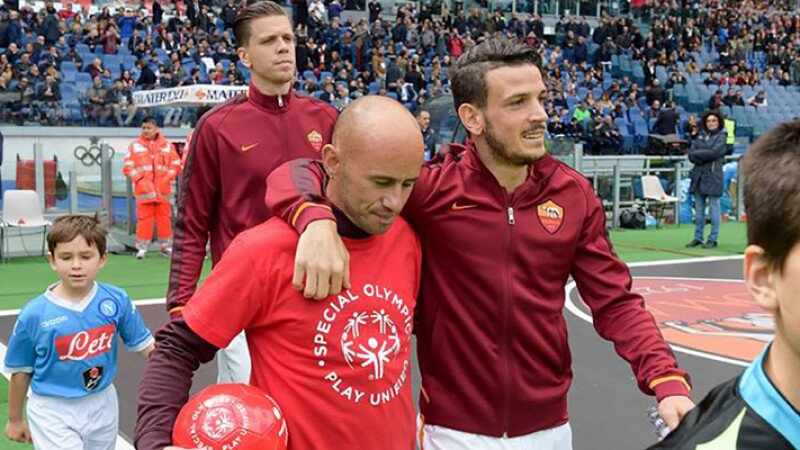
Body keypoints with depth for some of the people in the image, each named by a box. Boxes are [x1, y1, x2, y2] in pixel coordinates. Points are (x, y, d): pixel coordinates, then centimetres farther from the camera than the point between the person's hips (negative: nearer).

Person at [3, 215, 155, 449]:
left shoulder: (117, 300, -10)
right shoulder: (34, 314, -15)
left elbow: (144, 346, 0)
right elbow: (21, 372, -2)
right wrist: (15, 419, 8)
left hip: (103, 406, 3)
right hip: (53, 412, -3)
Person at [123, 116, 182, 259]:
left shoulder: (167, 146, 8)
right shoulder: (135, 146, 6)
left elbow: (176, 165, 8)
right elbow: (127, 166, 3)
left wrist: (167, 178, -6)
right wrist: (139, 179, -9)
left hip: (163, 189, 1)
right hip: (143, 189, -1)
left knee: (165, 217, 3)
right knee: (144, 218, -4)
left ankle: (166, 245, 14)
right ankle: (142, 247, 1)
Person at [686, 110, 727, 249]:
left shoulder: (721, 136, 1)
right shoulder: (700, 136, 14)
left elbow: (714, 152, -14)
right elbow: (692, 155, 6)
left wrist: (696, 153, -4)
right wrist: (704, 158, -12)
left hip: (713, 176, -5)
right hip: (698, 175, 5)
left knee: (714, 209, -1)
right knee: (699, 209, 8)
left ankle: (713, 239, 4)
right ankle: (698, 237, 15)